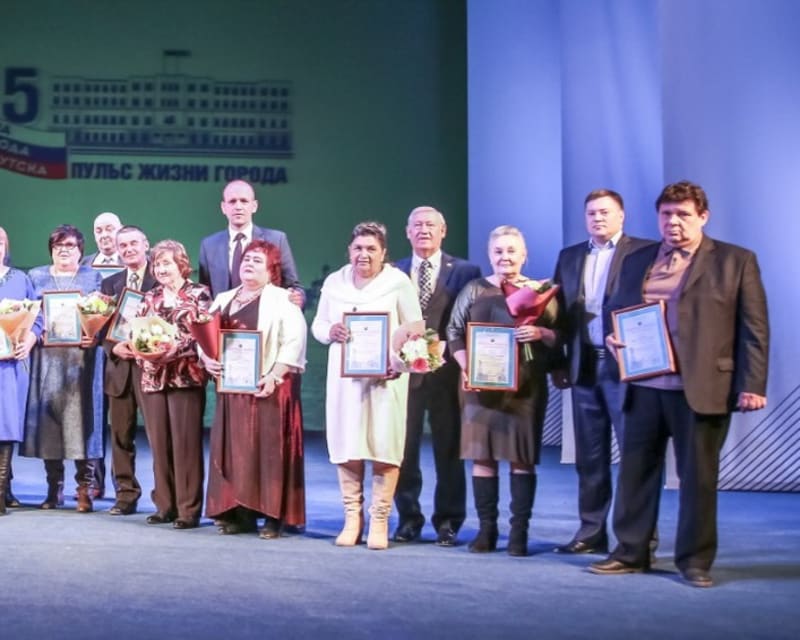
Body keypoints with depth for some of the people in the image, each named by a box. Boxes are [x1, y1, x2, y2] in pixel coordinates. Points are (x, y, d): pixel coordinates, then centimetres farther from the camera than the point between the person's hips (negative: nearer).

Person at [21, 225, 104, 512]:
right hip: (47, 356, 2)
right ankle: (54, 488, 9)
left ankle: (85, 489, -3)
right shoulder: (36, 277, 16)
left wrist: (95, 336, -15)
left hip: (81, 355, -2)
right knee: (48, 415, 1)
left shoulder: (93, 277, 10)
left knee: (81, 415, -6)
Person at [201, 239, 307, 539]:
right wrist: (207, 358, -4)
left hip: (267, 388, -5)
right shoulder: (223, 300, 18)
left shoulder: (282, 300, -1)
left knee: (268, 450, -5)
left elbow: (294, 341, -11)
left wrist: (274, 376, -20)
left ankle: (274, 516, -1)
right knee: (234, 450, 4)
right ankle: (239, 513, 11)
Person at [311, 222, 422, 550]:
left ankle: (380, 521, 2)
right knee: (346, 446, 2)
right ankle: (352, 518, 11)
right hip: (344, 375, 3)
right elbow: (318, 324, 14)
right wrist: (330, 331, -10)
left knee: (384, 446, -4)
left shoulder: (398, 282, 0)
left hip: (386, 377, -3)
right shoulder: (334, 282, 10)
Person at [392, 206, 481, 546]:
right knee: (403, 447, 5)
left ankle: (447, 521, 15)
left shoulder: (464, 271, 4)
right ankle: (408, 518, 17)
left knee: (448, 448, 5)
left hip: (446, 370, -1)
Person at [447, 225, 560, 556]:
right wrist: (466, 367, -7)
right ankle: (486, 528, 8)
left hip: (525, 386, -1)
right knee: (481, 454, 0)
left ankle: (519, 531, 3)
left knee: (522, 457, -2)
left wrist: (540, 333, -17)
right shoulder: (473, 290, 11)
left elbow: (560, 335, 4)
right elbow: (454, 332, 8)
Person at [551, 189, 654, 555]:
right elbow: (560, 312, 13)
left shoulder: (643, 252, -2)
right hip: (584, 367, 5)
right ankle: (591, 532, 17)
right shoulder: (569, 257, 14)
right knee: (589, 455, 10)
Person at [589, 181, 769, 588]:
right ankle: (630, 553, 21)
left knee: (698, 476, 4)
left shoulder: (736, 261, 1)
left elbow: (754, 328, -2)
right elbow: (615, 311, 22)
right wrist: (611, 337, 0)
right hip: (644, 387, 4)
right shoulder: (637, 261, 14)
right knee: (635, 471, 9)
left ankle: (695, 561, 15)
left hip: (701, 389, -4)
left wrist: (752, 385, -9)